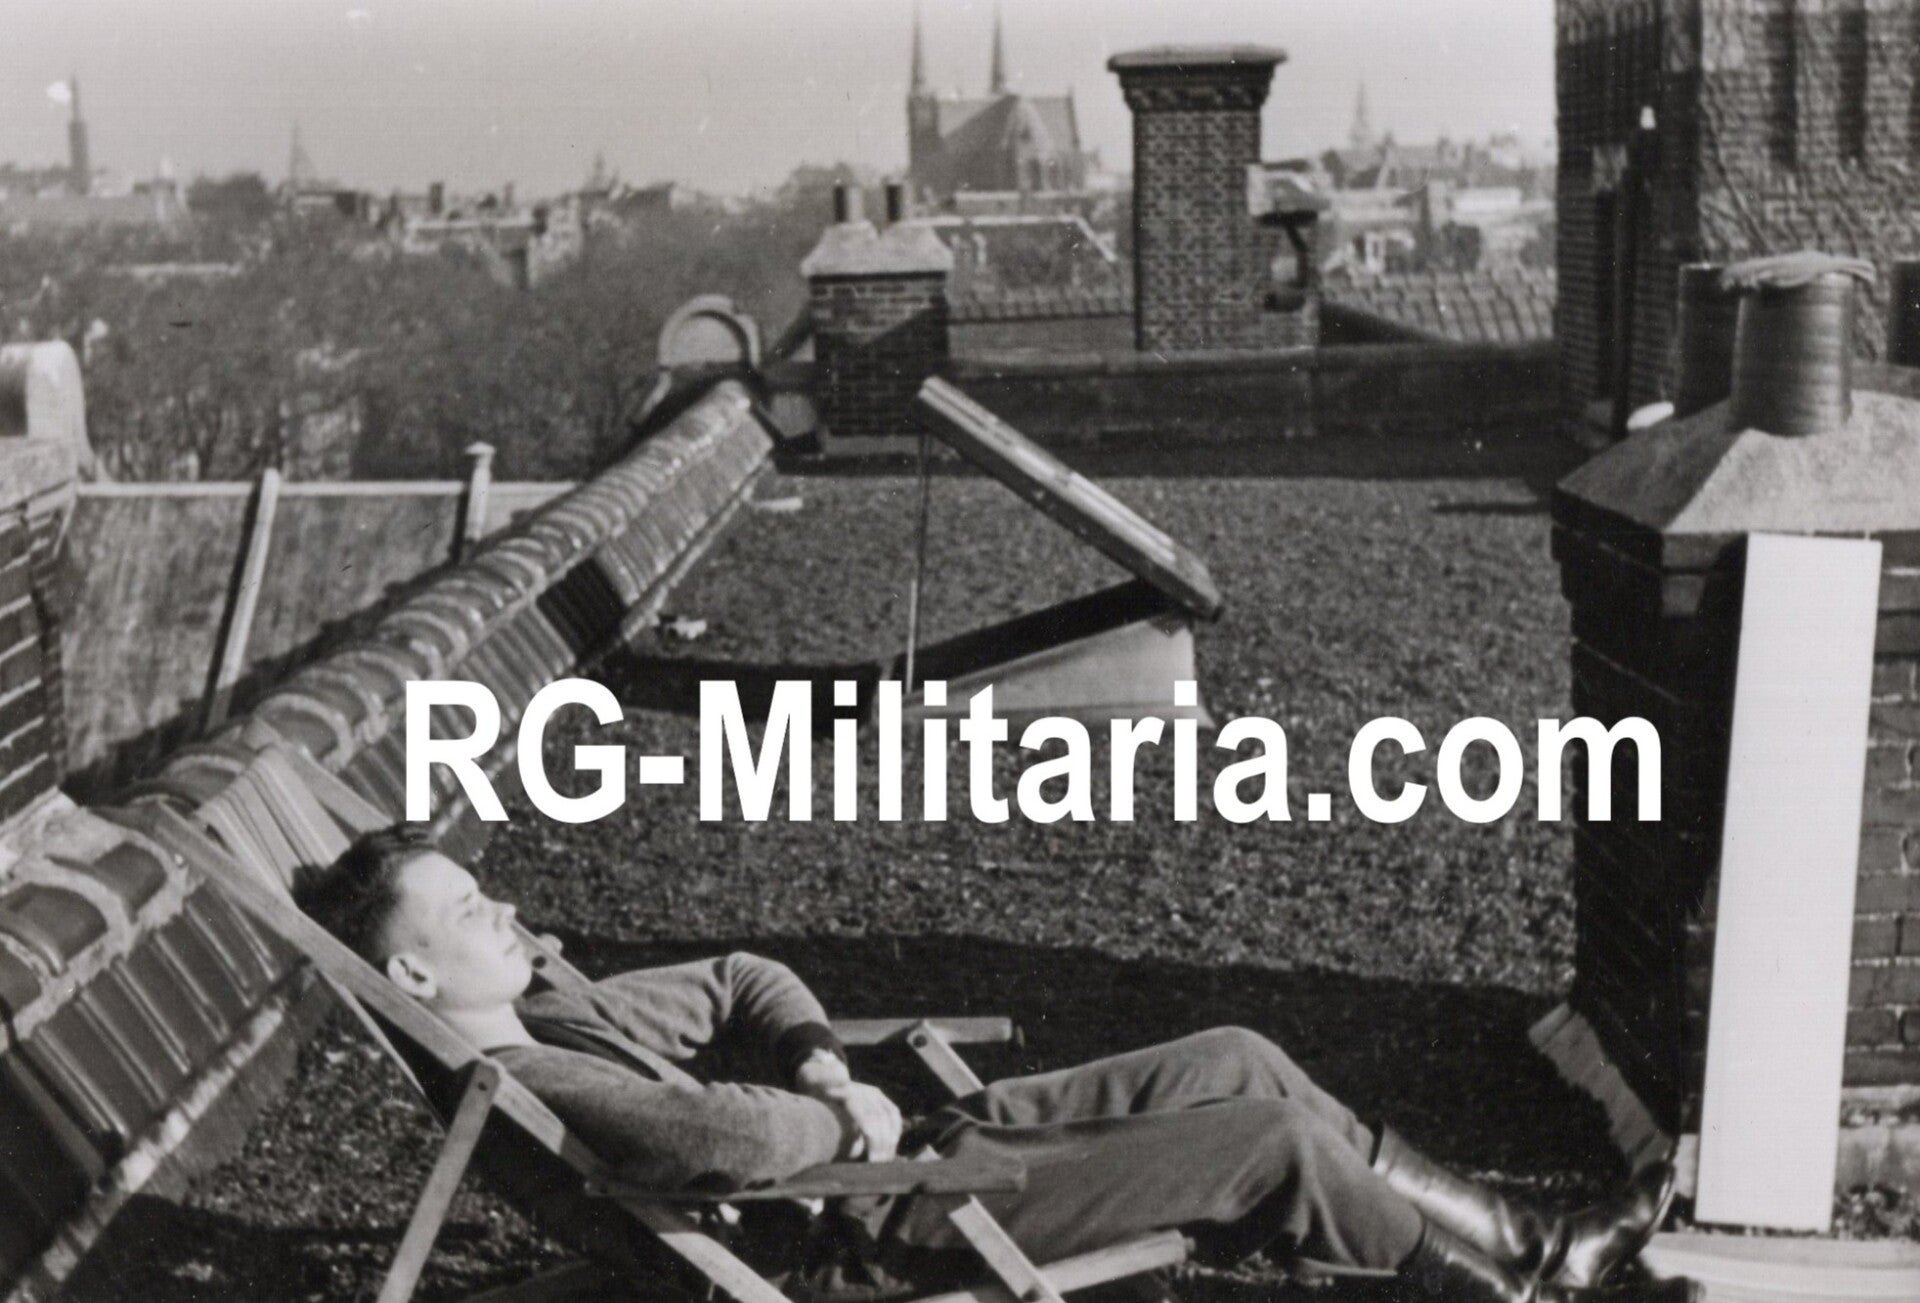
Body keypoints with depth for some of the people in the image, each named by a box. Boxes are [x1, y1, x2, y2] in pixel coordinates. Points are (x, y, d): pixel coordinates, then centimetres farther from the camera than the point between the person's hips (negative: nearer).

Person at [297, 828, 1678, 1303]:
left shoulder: (544, 1011, 10)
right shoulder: (516, 1086, -21)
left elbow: (740, 980, 17)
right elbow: (731, 1139, -34)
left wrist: (826, 1070, -3)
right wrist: (843, 1117, -14)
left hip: (892, 1144, 9)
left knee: (1242, 1061, 3)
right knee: (1273, 1135, -10)